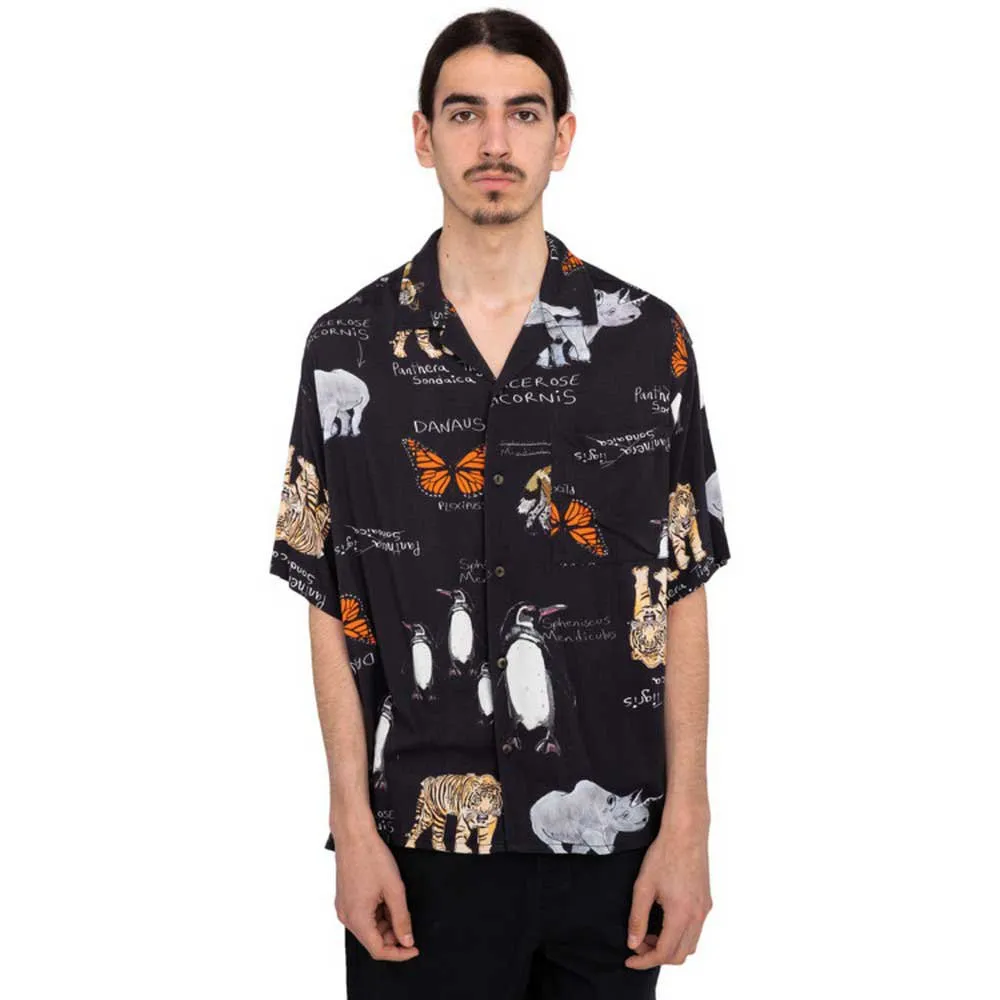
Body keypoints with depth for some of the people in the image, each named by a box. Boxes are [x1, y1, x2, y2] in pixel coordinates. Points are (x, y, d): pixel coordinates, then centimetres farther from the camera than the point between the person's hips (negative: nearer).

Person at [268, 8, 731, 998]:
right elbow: (331, 607, 2)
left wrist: (687, 824, -3)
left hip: (610, 840, 1)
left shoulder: (648, 340, 0)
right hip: (420, 843, 0)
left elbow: (682, 594, 1)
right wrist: (354, 827, -4)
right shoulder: (350, 347, 0)